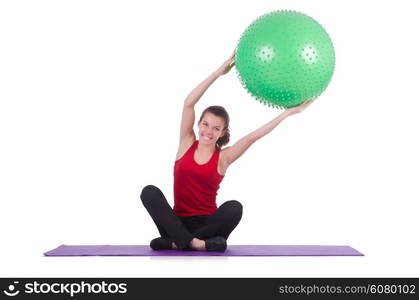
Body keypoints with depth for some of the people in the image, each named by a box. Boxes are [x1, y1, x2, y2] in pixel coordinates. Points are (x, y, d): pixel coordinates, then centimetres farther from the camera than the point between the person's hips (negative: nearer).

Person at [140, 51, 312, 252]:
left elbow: (251, 137, -7)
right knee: (150, 192, -26)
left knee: (234, 207, -31)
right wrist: (219, 72, -9)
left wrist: (288, 113, -13)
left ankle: (176, 242, -28)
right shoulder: (187, 144, 5)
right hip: (178, 222, 1)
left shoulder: (223, 157, 2)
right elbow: (189, 104, -4)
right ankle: (192, 242, -37)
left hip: (206, 224, -1)